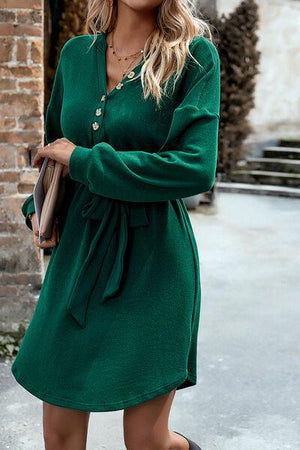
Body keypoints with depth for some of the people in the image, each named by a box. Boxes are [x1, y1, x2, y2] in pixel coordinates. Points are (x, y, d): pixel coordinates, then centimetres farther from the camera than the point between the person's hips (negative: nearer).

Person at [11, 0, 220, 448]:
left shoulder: (194, 55, -7)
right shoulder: (76, 53, 7)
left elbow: (197, 168, -19)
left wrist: (84, 161, -14)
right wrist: (38, 206, 4)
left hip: (152, 258, -4)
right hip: (77, 250, 4)